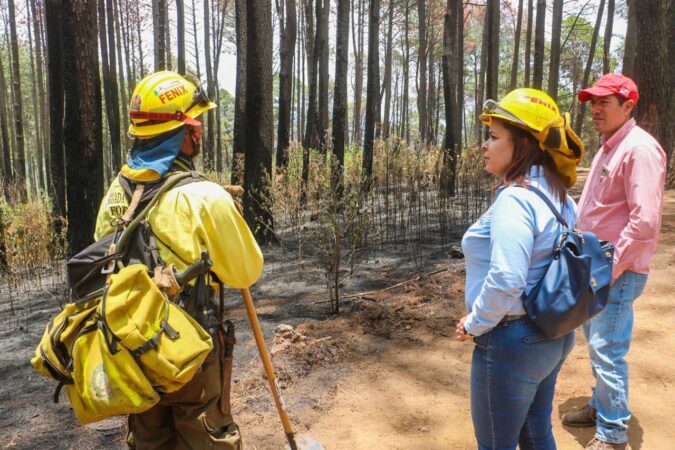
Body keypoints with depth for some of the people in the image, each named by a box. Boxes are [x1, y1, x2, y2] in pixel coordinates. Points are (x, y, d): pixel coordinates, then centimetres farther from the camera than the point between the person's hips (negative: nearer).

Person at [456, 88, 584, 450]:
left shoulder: (515, 199, -24)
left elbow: (505, 281, -31)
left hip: (512, 340, -9)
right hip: (551, 335, 9)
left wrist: (474, 324, -15)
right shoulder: (558, 196, 5)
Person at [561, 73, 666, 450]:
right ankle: (601, 408, 36)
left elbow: (645, 221, -24)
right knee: (596, 343, 19)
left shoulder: (640, 149, -17)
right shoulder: (608, 147, 14)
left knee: (607, 352, -3)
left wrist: (609, 269, -20)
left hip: (617, 272, -9)